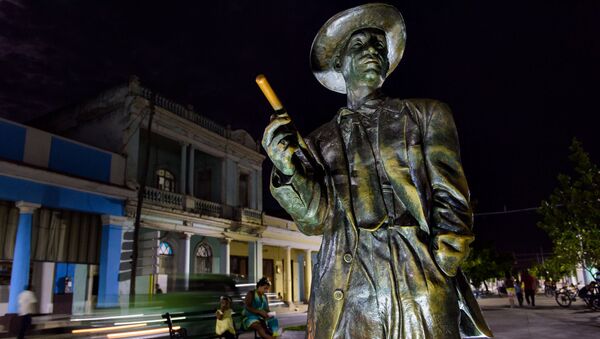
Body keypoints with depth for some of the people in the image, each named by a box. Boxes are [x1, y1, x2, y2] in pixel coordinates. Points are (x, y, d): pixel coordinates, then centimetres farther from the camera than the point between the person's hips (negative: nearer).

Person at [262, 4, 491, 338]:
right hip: (344, 292, 1)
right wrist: (288, 166, -14)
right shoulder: (320, 141, 12)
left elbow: (451, 205, 3)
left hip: (419, 281, 0)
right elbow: (316, 219, 2)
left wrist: (439, 278, -7)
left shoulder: (427, 115, 9)